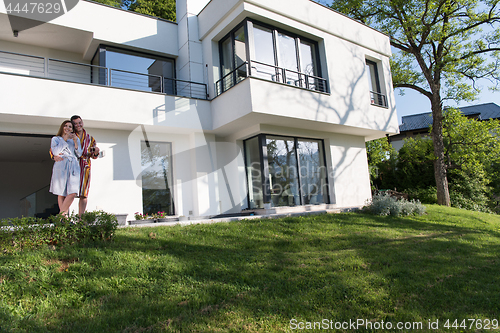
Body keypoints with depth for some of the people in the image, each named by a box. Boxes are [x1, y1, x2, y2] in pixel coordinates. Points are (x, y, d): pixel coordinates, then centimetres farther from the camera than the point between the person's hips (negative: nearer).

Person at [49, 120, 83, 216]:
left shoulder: (75, 139, 21)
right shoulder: (55, 139, 15)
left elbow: (79, 154, 11)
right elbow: (55, 152, -3)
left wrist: (75, 141, 0)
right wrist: (65, 138, -3)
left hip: (73, 166, 2)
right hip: (61, 166, -1)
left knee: (73, 192, -13)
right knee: (61, 193, -3)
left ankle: (61, 215, -5)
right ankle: (64, 215, 4)